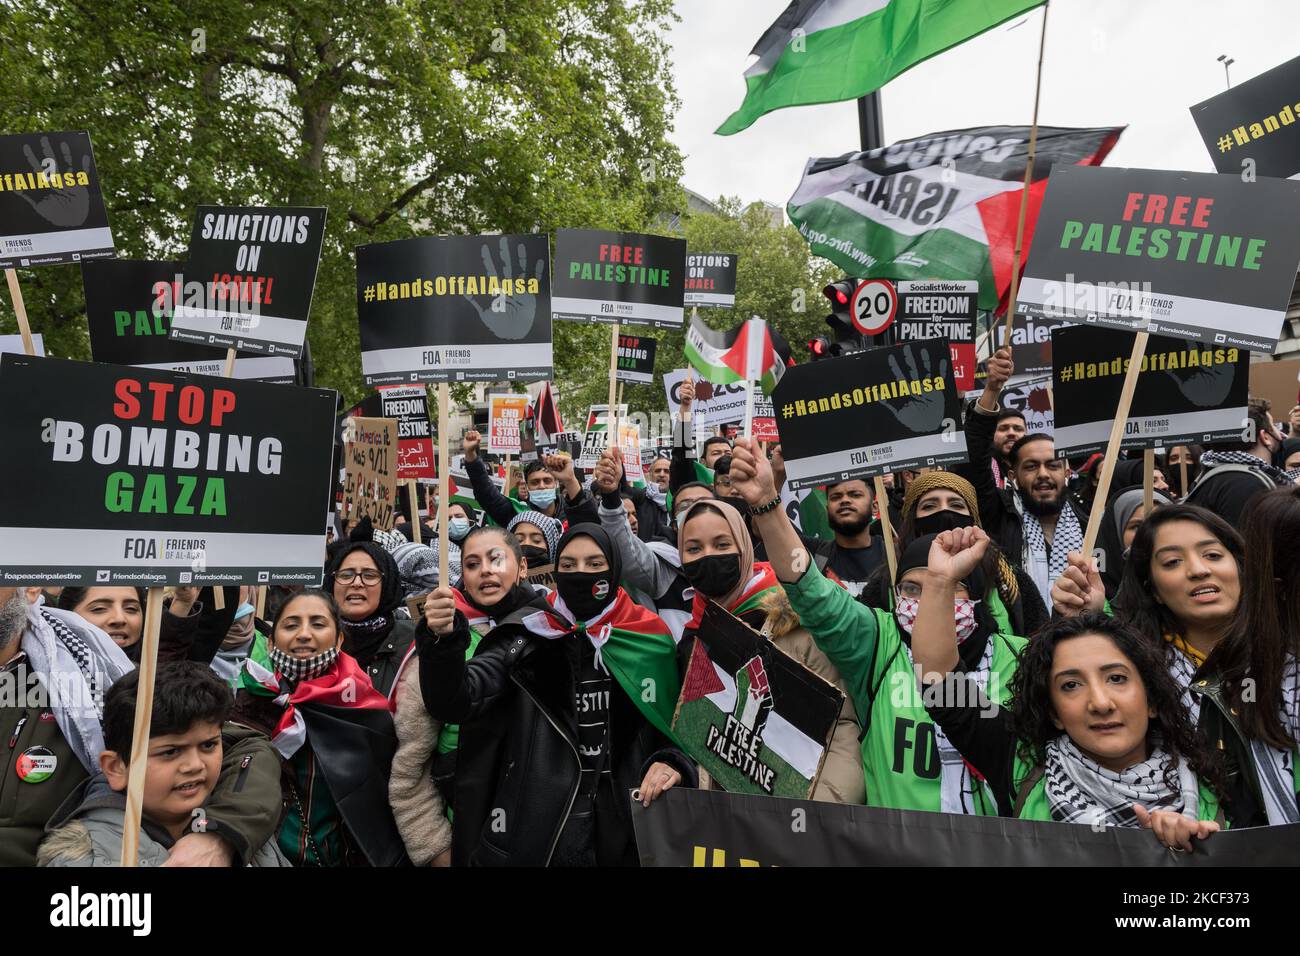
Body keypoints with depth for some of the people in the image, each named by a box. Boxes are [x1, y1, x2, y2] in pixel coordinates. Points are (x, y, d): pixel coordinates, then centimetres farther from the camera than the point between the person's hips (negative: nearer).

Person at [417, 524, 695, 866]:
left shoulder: (650, 642, 0)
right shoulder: (527, 642, -3)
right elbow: (455, 701, -15)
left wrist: (673, 763, -13)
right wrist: (443, 640, -33)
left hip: (626, 835, 1)